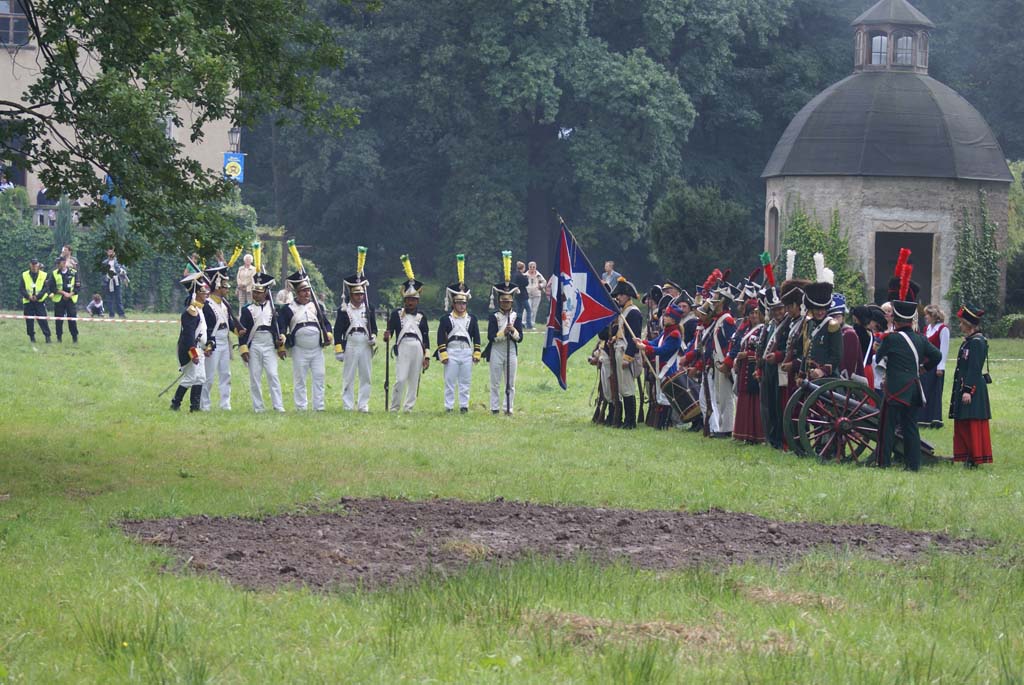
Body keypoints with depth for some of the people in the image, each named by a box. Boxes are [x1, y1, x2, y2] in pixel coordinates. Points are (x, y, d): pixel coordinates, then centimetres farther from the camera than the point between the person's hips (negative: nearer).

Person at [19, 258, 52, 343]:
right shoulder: (24, 275, 7)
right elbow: (22, 288, 3)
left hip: (40, 301, -2)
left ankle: (47, 336, -7)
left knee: (43, 319, -9)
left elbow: (46, 288, -3)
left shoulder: (44, 275, 3)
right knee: (29, 321, 2)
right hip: (28, 301, 2)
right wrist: (28, 296, -13)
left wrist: (37, 296, -15)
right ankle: (32, 337, 12)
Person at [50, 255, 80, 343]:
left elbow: (78, 287, 2)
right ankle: (59, 337, 9)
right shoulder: (54, 274, 4)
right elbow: (52, 287, -3)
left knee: (72, 319, -5)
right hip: (59, 300, 1)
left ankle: (75, 337, 2)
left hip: (71, 299, -1)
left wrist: (70, 294, -12)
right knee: (59, 320, 0)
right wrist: (63, 292, -13)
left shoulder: (74, 273, 4)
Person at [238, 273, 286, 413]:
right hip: (253, 345, 0)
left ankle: (278, 406, -6)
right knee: (254, 377, 2)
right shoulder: (247, 310, 4)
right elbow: (242, 331, 1)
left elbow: (279, 328, 10)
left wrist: (281, 347, 7)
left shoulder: (273, 308, 7)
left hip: (269, 345, 0)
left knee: (273, 374, -8)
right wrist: (243, 349, -6)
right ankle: (257, 407, 8)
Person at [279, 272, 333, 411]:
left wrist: (328, 335, -6)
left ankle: (319, 406, 5)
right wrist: (282, 338, -18)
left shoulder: (317, 306, 12)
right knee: (299, 379, 1)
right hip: (299, 351, -2)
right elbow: (281, 326, -1)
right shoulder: (288, 309, 3)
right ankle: (301, 407, 6)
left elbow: (326, 323, 12)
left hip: (317, 349, 2)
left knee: (319, 377, 0)